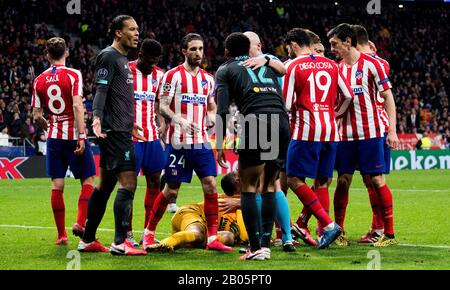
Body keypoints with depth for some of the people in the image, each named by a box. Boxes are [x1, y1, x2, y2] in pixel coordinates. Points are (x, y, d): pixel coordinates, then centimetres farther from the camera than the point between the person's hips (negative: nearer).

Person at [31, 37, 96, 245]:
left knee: (57, 185, 4)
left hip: (54, 137, 4)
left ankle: (61, 234, 4)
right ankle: (80, 223, -10)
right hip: (73, 135, -4)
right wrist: (81, 136, -17)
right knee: (88, 181, 7)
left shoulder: (39, 80, 5)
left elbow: (36, 116, 7)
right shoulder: (73, 75, -7)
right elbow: (77, 106, -16)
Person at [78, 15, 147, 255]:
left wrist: (130, 124, 37)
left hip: (121, 131, 10)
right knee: (128, 183, -13)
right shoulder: (108, 56, -9)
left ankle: (87, 240, 18)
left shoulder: (122, 59, 21)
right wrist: (97, 118, -32)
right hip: (114, 132, -10)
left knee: (105, 185, 12)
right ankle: (120, 243, -14)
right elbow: (101, 90, -18)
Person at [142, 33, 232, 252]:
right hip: (178, 142, -5)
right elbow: (163, 107, -7)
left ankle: (212, 238, -3)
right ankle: (149, 232, 16)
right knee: (171, 190, -1)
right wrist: (180, 120, -24)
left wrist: (212, 117, -1)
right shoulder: (173, 75, -3)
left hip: (201, 141, 5)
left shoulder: (208, 78, 14)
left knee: (210, 185, -6)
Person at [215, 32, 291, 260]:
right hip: (281, 123, 4)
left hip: (256, 123, -4)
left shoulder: (225, 70, 16)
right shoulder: (266, 66, 30)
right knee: (269, 186, 16)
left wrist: (219, 144, 5)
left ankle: (255, 247, -3)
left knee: (248, 186, 6)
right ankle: (266, 244, 12)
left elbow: (223, 110, 3)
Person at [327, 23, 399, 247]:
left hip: (371, 133, -5)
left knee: (377, 180, -5)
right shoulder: (337, 69, 11)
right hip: (345, 134, 5)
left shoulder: (371, 64, -5)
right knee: (343, 181, 3)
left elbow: (388, 96, -5)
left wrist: (392, 130, -11)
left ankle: (389, 233, 1)